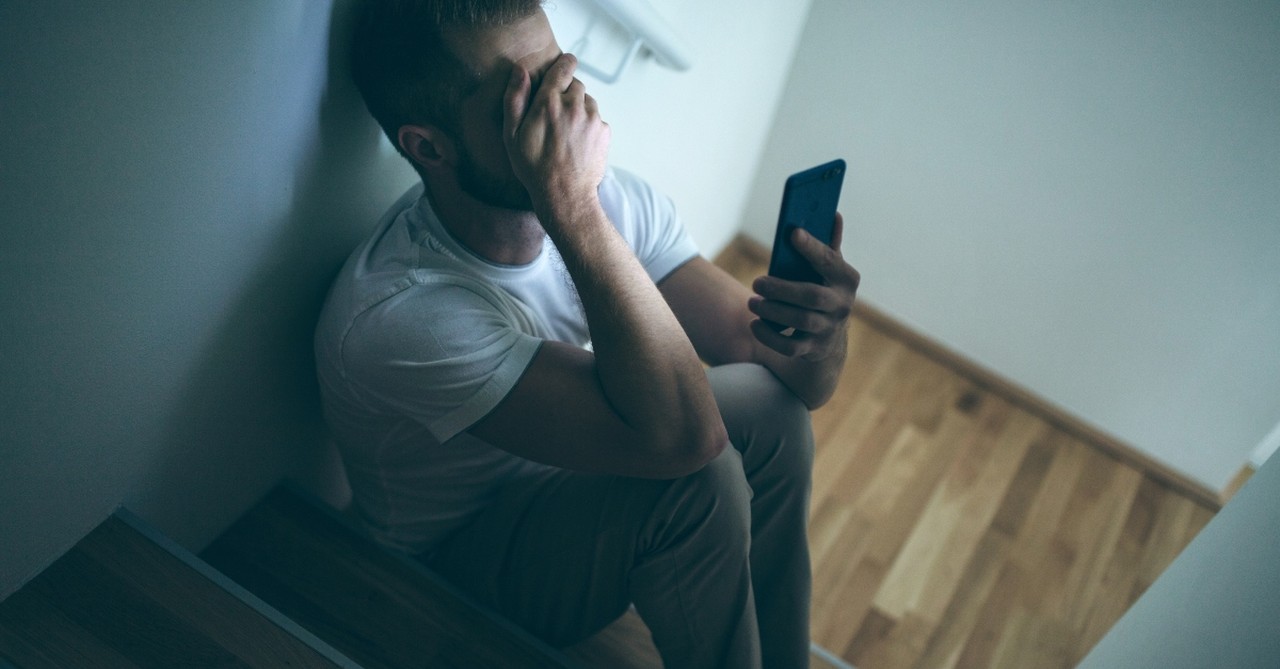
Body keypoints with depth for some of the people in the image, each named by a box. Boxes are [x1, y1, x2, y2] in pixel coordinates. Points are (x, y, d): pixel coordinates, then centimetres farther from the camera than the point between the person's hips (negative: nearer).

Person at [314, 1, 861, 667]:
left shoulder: (611, 199, -14)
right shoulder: (394, 313, -35)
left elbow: (802, 382, -14)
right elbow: (677, 432, -41)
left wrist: (818, 338, -37)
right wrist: (567, 203, -44)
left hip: (566, 486, 6)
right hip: (460, 569, -6)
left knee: (768, 402, -13)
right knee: (699, 476, -29)